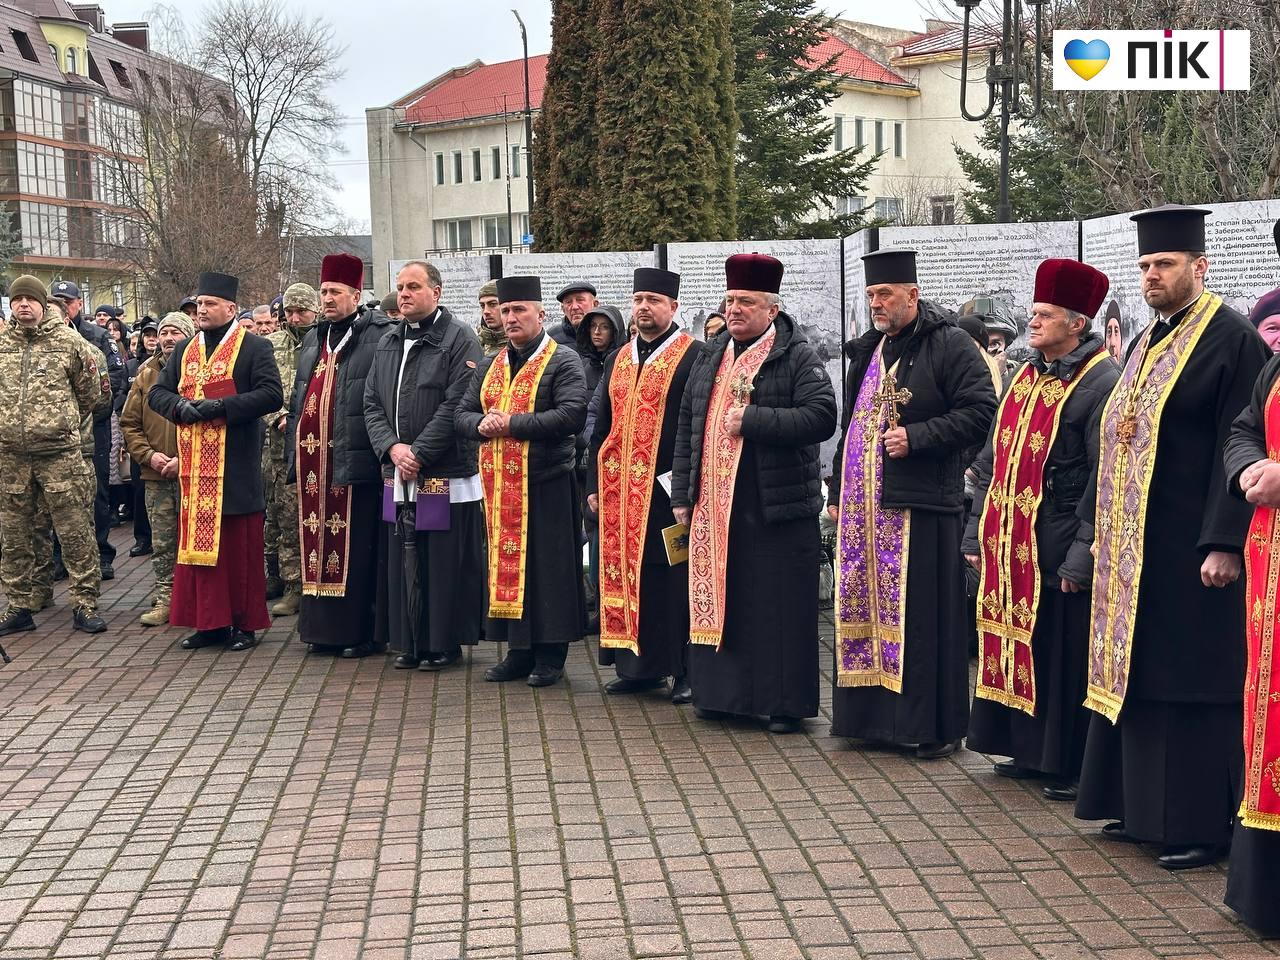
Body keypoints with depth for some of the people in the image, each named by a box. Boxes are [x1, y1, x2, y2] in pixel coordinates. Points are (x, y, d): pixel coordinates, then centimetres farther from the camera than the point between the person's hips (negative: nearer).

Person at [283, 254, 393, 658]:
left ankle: (364, 630, 7)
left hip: (354, 459, -7)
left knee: (356, 547, -2)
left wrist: (384, 449, -17)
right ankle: (324, 625, 19)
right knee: (316, 542, 10)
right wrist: (293, 455, 16)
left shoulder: (379, 336, -5)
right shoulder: (313, 340, 19)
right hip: (312, 458, 7)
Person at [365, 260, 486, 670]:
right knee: (402, 561, 9)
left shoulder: (459, 340, -6)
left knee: (445, 564, -1)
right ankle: (408, 642, 18)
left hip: (445, 477, -6)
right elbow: (372, 403, 11)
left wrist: (419, 452, -15)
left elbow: (457, 406, -14)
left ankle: (445, 642, 10)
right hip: (398, 477, 6)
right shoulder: (388, 343, 14)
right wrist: (392, 447, -6)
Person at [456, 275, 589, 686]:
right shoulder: (489, 366, 17)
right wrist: (482, 425, -9)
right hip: (500, 485, 6)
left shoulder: (563, 361, -4)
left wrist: (513, 424, -18)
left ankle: (550, 655, 8)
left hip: (546, 486, -6)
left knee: (548, 568, -1)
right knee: (507, 564, 9)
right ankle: (519, 650, 19)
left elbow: (572, 415, -17)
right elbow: (462, 414, 15)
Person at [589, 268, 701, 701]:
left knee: (675, 580, -1)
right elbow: (602, 429, 18)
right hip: (621, 493, 6)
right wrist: (595, 484, 12)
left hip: (669, 490, -6)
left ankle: (686, 671, 7)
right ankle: (638, 666, 19)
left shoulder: (693, 357, -4)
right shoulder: (618, 360, 15)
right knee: (627, 577, 9)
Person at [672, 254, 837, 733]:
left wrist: (752, 419, -19)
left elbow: (821, 416, -17)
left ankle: (786, 702, 8)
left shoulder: (796, 356, -4)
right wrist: (682, 494, 12)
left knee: (779, 605, -1)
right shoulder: (710, 357, 15)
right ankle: (723, 691, 22)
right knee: (718, 598, 10)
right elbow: (687, 426, 18)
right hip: (713, 506, 6)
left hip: (776, 505, -6)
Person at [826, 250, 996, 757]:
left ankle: (936, 724, 5)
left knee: (922, 614, -4)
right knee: (865, 608, 10)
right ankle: (871, 711, 20)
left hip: (920, 503, -7)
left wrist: (916, 437, -18)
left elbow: (980, 410, -13)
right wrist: (838, 491, 20)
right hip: (863, 504, 7)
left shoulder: (949, 345, -6)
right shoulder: (868, 350, 17)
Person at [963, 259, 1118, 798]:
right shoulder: (1024, 379, 14)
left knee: (1065, 659, 1)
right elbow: (993, 462, 17)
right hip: (1010, 551, 8)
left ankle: (1072, 767, 12)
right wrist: (978, 534, 12)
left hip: (1059, 553, -8)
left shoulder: (1102, 383, -11)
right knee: (1017, 649, 14)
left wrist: (1083, 556, -20)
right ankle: (1030, 750, 27)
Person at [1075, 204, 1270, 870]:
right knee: (1135, 674, 13)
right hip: (1133, 547, 9)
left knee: (1190, 682, -3)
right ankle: (1141, 806, 25)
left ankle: (1200, 824, 7)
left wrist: (1225, 542, -21)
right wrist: (1101, 523, 16)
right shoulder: (1146, 343, 16)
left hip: (1189, 549, -8)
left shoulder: (1232, 340, -10)